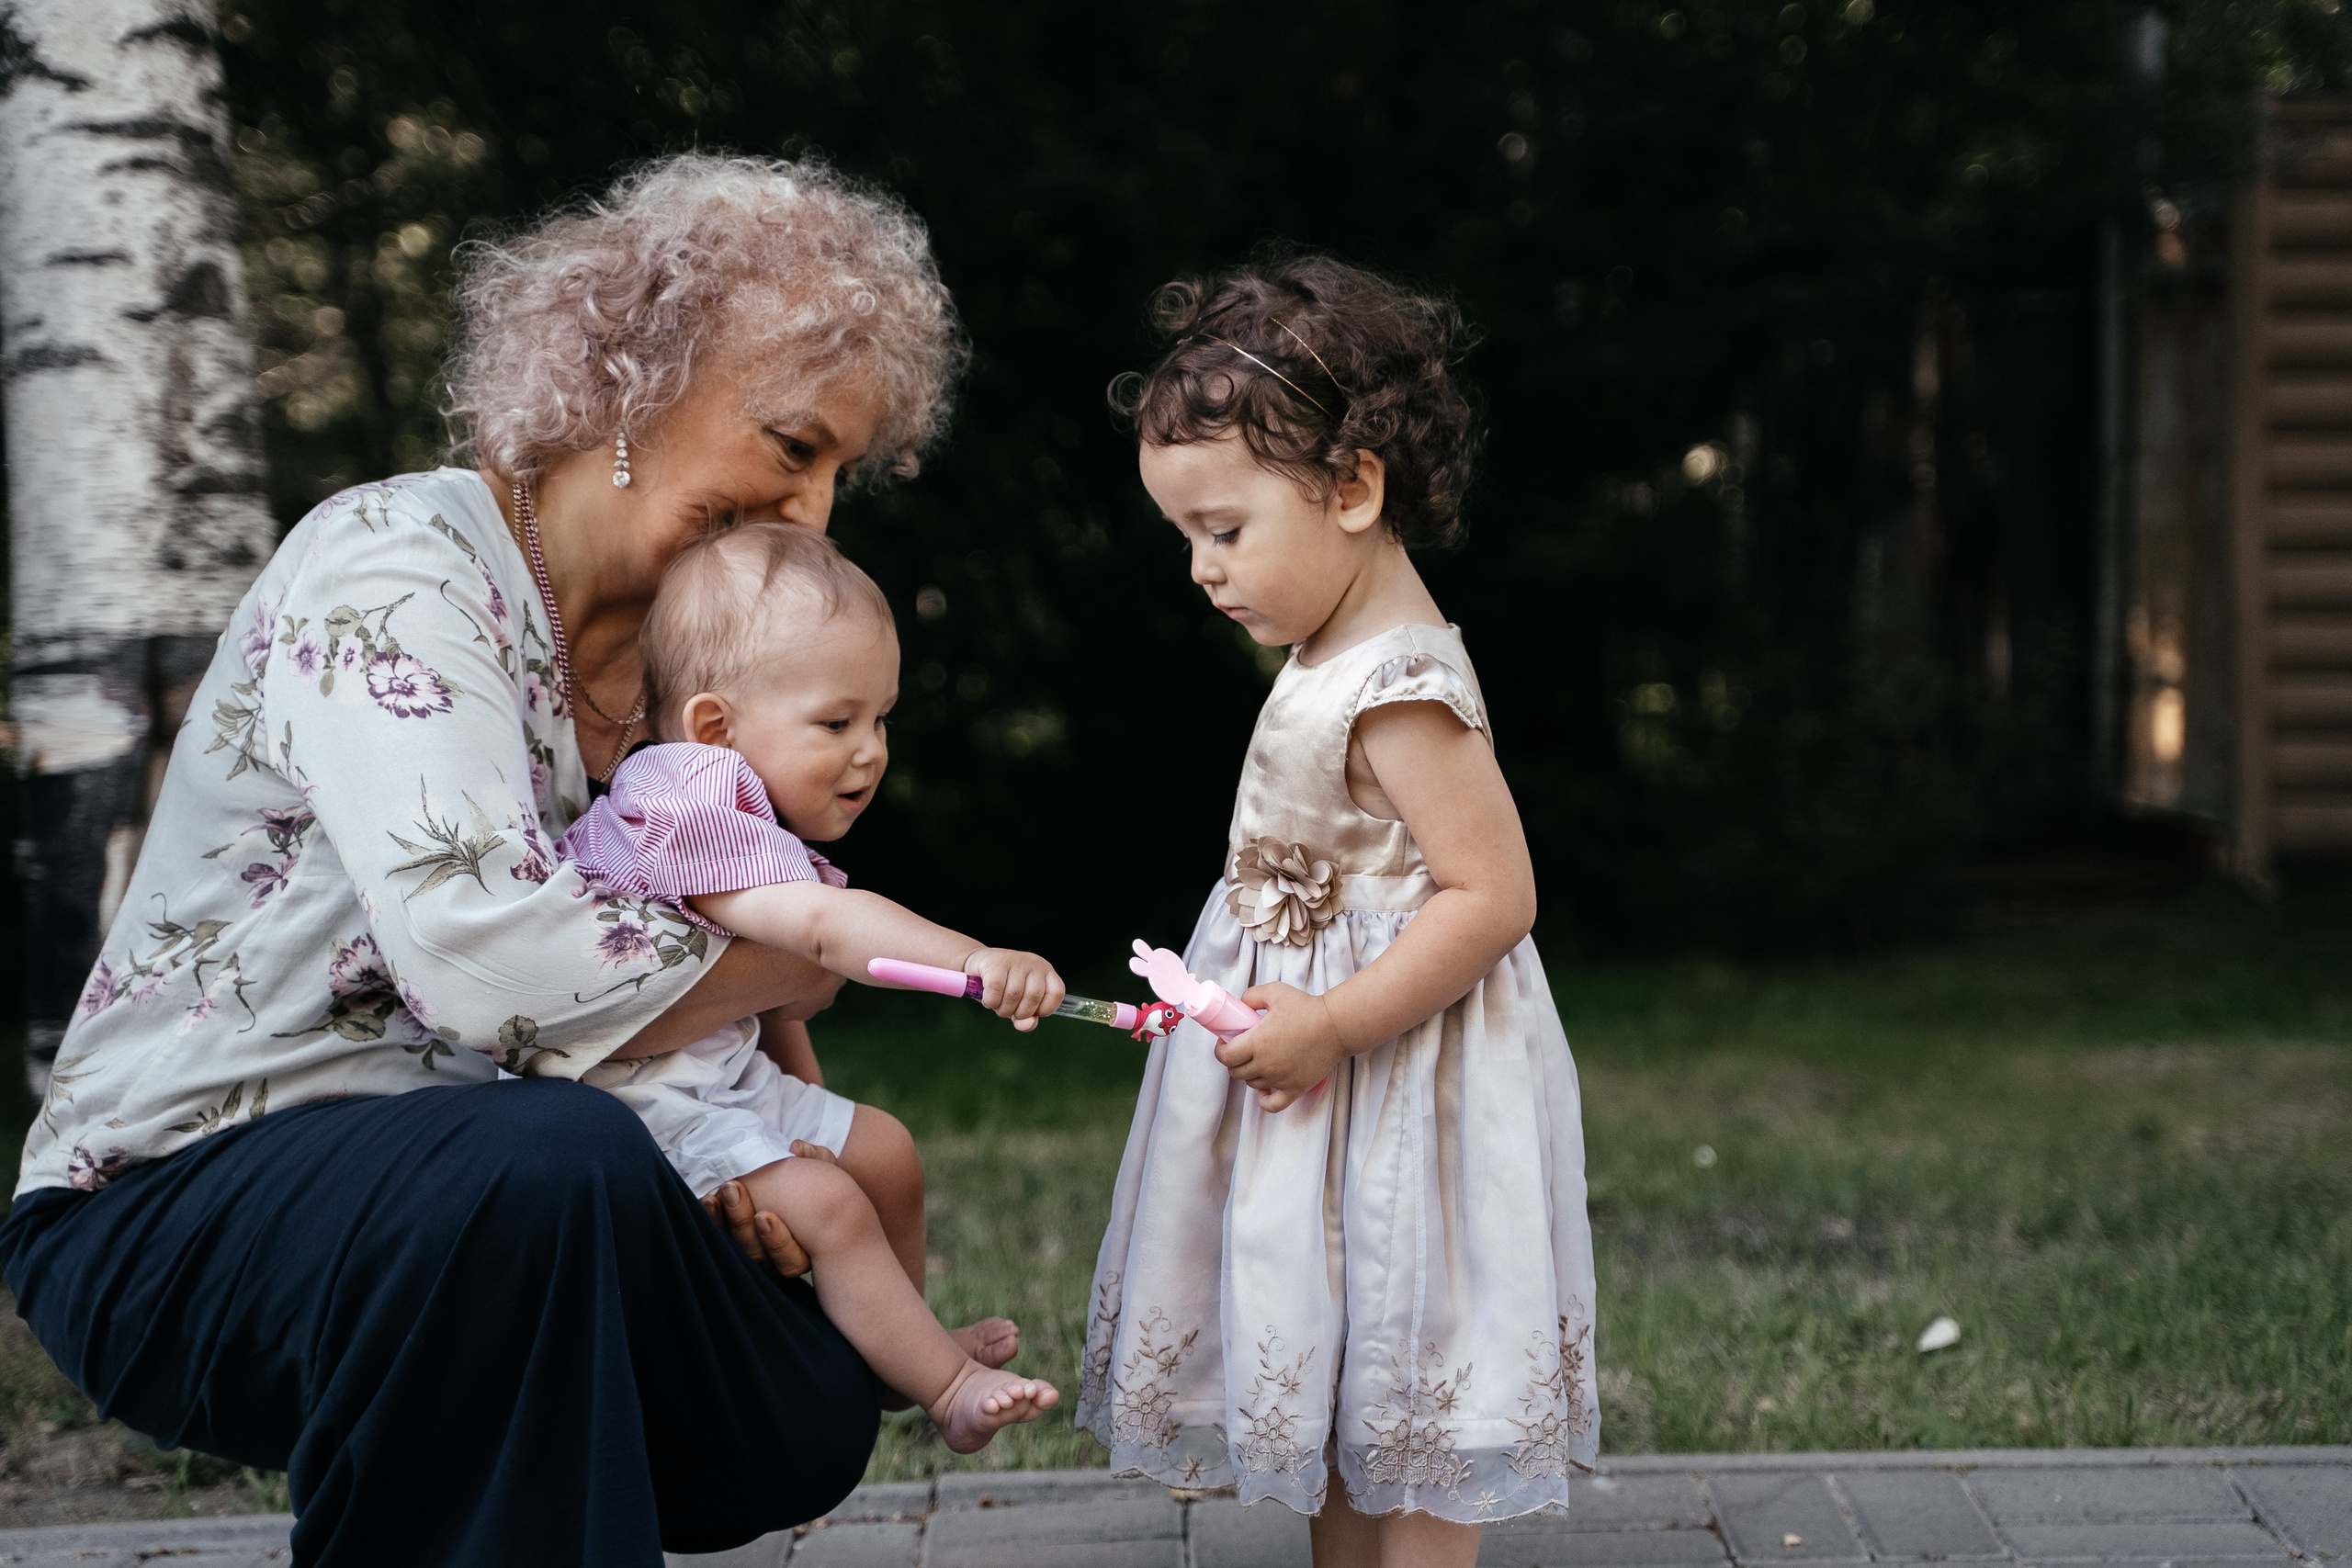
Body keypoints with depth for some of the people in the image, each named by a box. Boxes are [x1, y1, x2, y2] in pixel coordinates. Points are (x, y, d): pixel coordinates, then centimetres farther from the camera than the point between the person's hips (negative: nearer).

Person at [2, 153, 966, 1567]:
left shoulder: (670, 650, 7)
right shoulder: (395, 566, -19)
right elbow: (495, 964, -33)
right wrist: (792, 965, -17)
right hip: (165, 1206, -8)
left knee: (809, 1415, -1)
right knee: (557, 1157, -35)